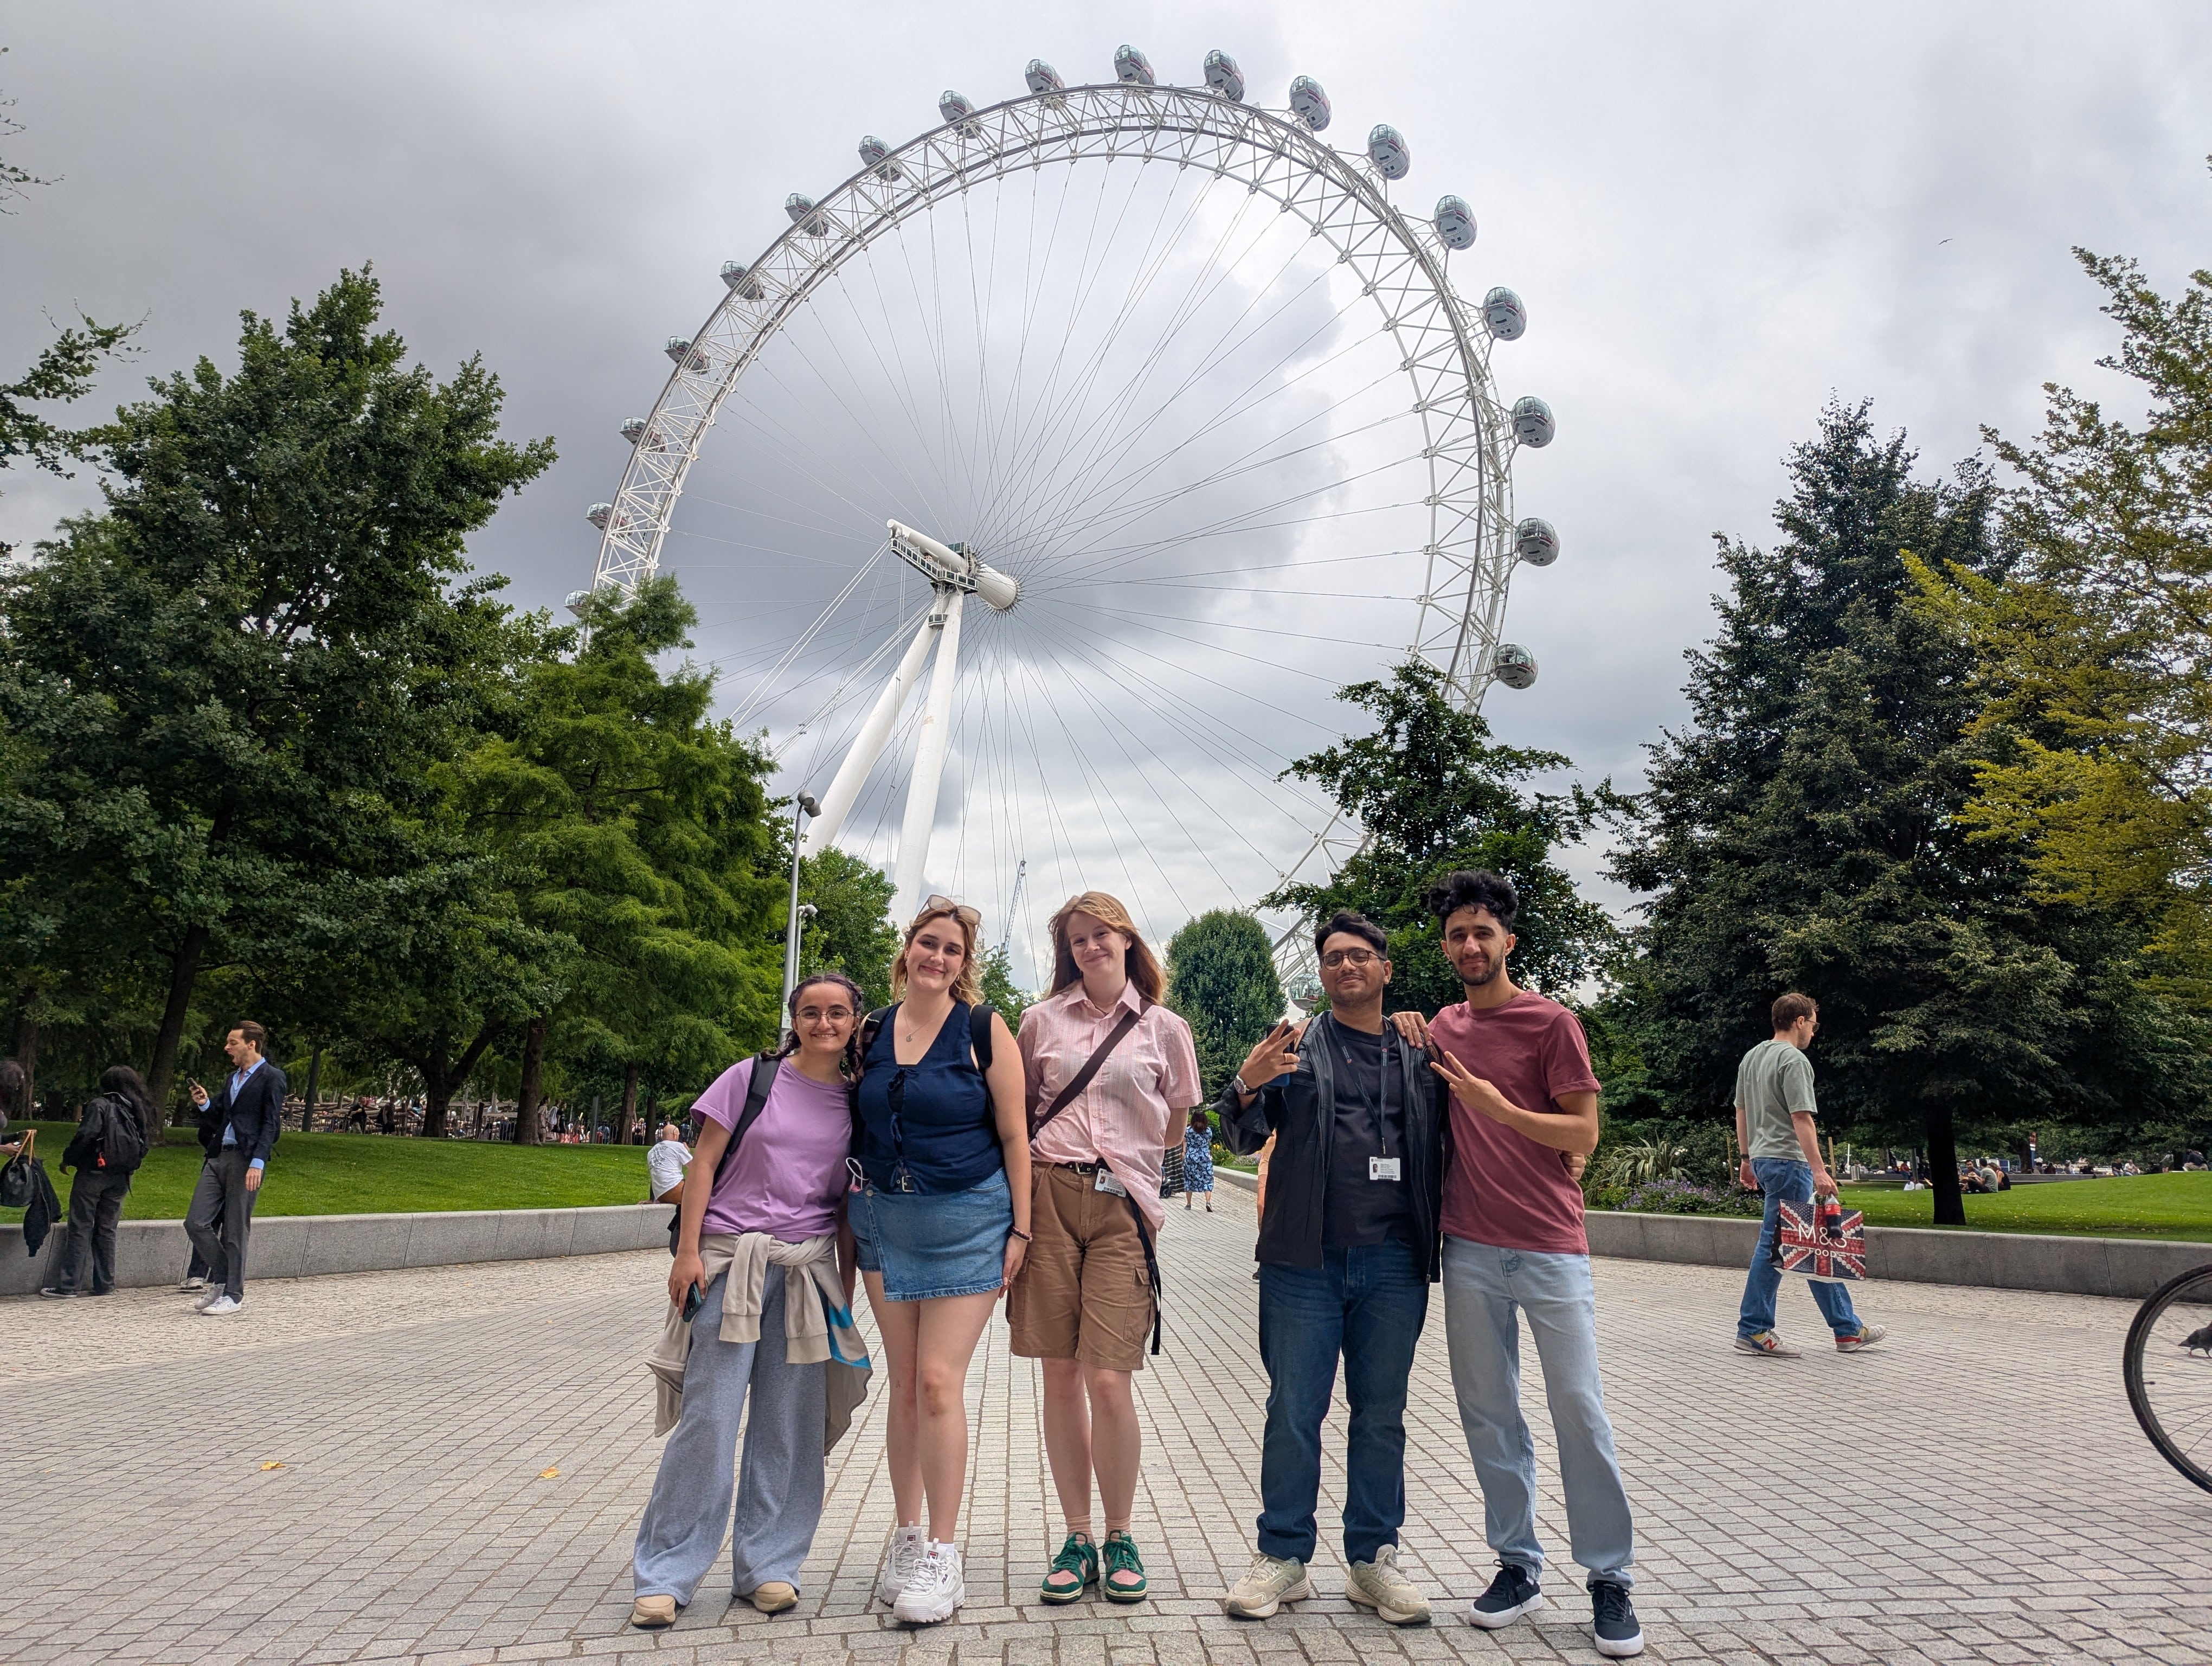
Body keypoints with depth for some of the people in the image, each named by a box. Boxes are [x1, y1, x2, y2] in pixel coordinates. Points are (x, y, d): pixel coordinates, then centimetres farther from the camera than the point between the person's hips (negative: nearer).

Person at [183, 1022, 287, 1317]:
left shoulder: (271, 1077, -5)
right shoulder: (234, 1077, 19)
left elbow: (270, 1124, -11)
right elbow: (218, 1118, 23)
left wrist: (258, 1162, -19)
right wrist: (204, 1104, 2)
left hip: (245, 1159, -8)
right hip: (218, 1157, 8)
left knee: (234, 1231, -1)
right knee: (196, 1223, 3)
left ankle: (233, 1294, 10)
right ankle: (223, 1281, 19)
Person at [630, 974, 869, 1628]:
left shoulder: (856, 1104, 8)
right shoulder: (750, 1078, 0)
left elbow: (848, 1205, 12)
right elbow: (705, 1166, 0)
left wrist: (847, 1288, 9)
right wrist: (687, 1251, -6)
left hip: (809, 1268, 3)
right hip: (731, 1260, -3)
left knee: (790, 1424, 6)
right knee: (708, 1417, -3)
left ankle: (767, 1565, 20)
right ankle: (665, 1574, 10)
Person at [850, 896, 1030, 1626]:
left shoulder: (983, 1029, -5)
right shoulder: (873, 1031, 7)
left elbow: (1013, 1134, -5)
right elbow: (859, 1125, 15)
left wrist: (1020, 1229, -8)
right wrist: (853, 1218, 11)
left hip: (966, 1221, -4)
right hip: (884, 1220, 4)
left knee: (939, 1382, -7)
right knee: (905, 1384, 11)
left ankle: (941, 1557, 5)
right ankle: (906, 1537, 24)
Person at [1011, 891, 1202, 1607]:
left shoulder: (1165, 1030, 7)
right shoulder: (1042, 1020, 9)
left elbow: (1173, 1128, 17)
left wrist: (1118, 1151, 12)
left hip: (1122, 1204, -1)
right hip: (1048, 1196, 2)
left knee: (1109, 1381, -6)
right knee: (1061, 1377, 5)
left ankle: (1120, 1539, 15)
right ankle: (1077, 1539, 19)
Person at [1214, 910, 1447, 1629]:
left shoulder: (1418, 1057, 11)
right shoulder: (1294, 1045, 7)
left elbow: (1442, 1152, 13)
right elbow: (1244, 1138, 3)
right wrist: (1246, 1087, -16)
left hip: (1394, 1265, 2)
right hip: (1306, 1260, -2)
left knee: (1382, 1415, 11)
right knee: (1294, 1412, 4)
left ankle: (1373, 1559, 24)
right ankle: (1283, 1558, 18)